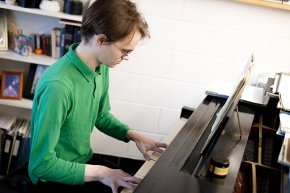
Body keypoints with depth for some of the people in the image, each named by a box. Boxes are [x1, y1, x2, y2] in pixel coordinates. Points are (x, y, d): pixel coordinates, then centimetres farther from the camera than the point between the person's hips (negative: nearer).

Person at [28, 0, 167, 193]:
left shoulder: (102, 68, -6)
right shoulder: (57, 86, -32)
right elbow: (41, 164, -27)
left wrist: (133, 135, -4)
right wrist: (100, 173, -22)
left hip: (85, 160, 7)